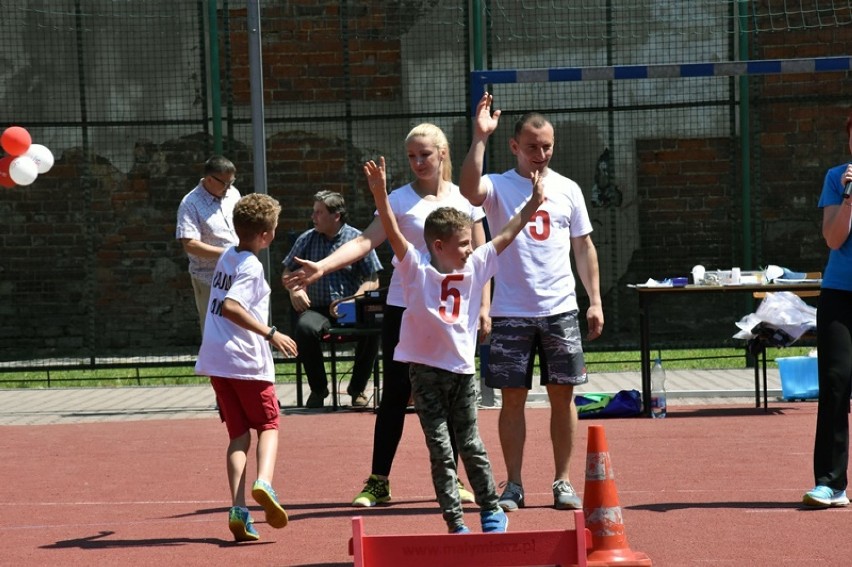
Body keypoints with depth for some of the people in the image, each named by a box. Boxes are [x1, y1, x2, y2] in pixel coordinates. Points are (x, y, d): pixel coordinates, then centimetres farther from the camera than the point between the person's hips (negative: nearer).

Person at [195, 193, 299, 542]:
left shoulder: (227, 257, 10)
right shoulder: (251, 267, -13)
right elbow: (230, 307, -27)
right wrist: (271, 334, -28)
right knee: (268, 424, 8)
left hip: (215, 359, 6)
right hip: (247, 360, -6)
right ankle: (264, 482, -20)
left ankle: (238, 508, -6)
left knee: (239, 434, 8)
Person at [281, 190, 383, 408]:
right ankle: (318, 388, -14)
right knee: (304, 327, -35)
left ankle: (357, 388, -11)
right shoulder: (306, 240, 12)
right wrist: (294, 290, -2)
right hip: (317, 310, 1)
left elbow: (372, 281, 2)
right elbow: (288, 272, 21)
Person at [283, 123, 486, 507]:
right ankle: (378, 482, 4)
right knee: (395, 396, -1)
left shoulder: (464, 199, 4)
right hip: (405, 309, -2)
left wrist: (483, 306, 3)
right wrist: (322, 267, -28)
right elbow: (366, 241, -14)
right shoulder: (401, 200, -3)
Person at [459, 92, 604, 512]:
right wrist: (479, 137, -28)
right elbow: (469, 190, -23)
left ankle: (562, 482, 12)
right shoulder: (498, 187, 0)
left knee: (562, 395, 3)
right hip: (511, 313, -2)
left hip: (560, 309, 2)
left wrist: (595, 300, 7)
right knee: (512, 397, 1)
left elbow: (584, 246, 13)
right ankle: (513, 485, 8)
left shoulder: (568, 190, 9)